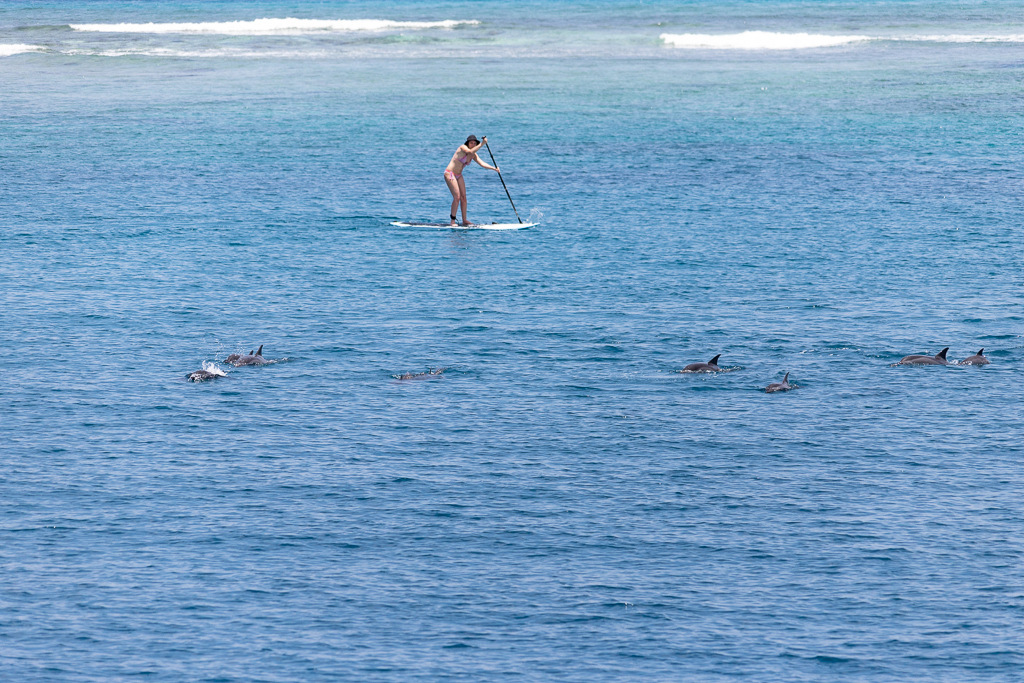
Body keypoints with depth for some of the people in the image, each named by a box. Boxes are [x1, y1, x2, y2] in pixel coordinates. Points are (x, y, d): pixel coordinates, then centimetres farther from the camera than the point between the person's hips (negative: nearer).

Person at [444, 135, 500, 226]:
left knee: (463, 197, 6)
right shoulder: (463, 147, -15)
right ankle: (453, 221, -9)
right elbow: (470, 151, -35)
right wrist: (482, 144, -38)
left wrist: (494, 168, -15)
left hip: (458, 176, 8)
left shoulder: (473, 156, 7)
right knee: (457, 197, -14)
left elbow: (482, 163, -2)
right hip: (450, 174, -8)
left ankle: (464, 220, 13)